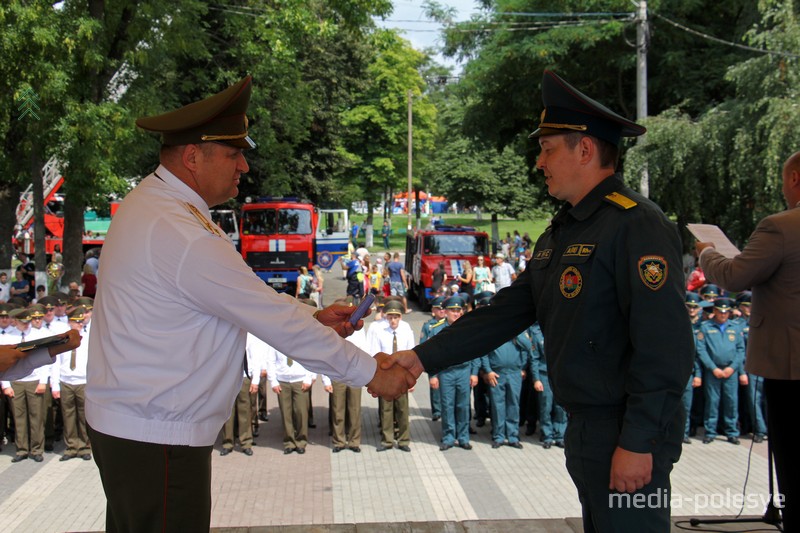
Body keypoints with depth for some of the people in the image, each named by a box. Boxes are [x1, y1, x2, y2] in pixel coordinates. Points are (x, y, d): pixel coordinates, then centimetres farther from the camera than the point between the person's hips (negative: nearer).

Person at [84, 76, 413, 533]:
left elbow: (246, 296, 14)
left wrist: (313, 318, 6)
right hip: (156, 440, -10)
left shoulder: (151, 202, 8)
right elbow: (275, 321, -21)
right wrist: (370, 373, -13)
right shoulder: (183, 237, -25)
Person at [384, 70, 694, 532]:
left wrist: (638, 441, -23)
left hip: (628, 440, -9)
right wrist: (425, 356, 4)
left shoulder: (637, 225, -18)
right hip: (585, 429, 9)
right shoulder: (563, 231, 12)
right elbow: (506, 312, 11)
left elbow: (665, 347, -23)